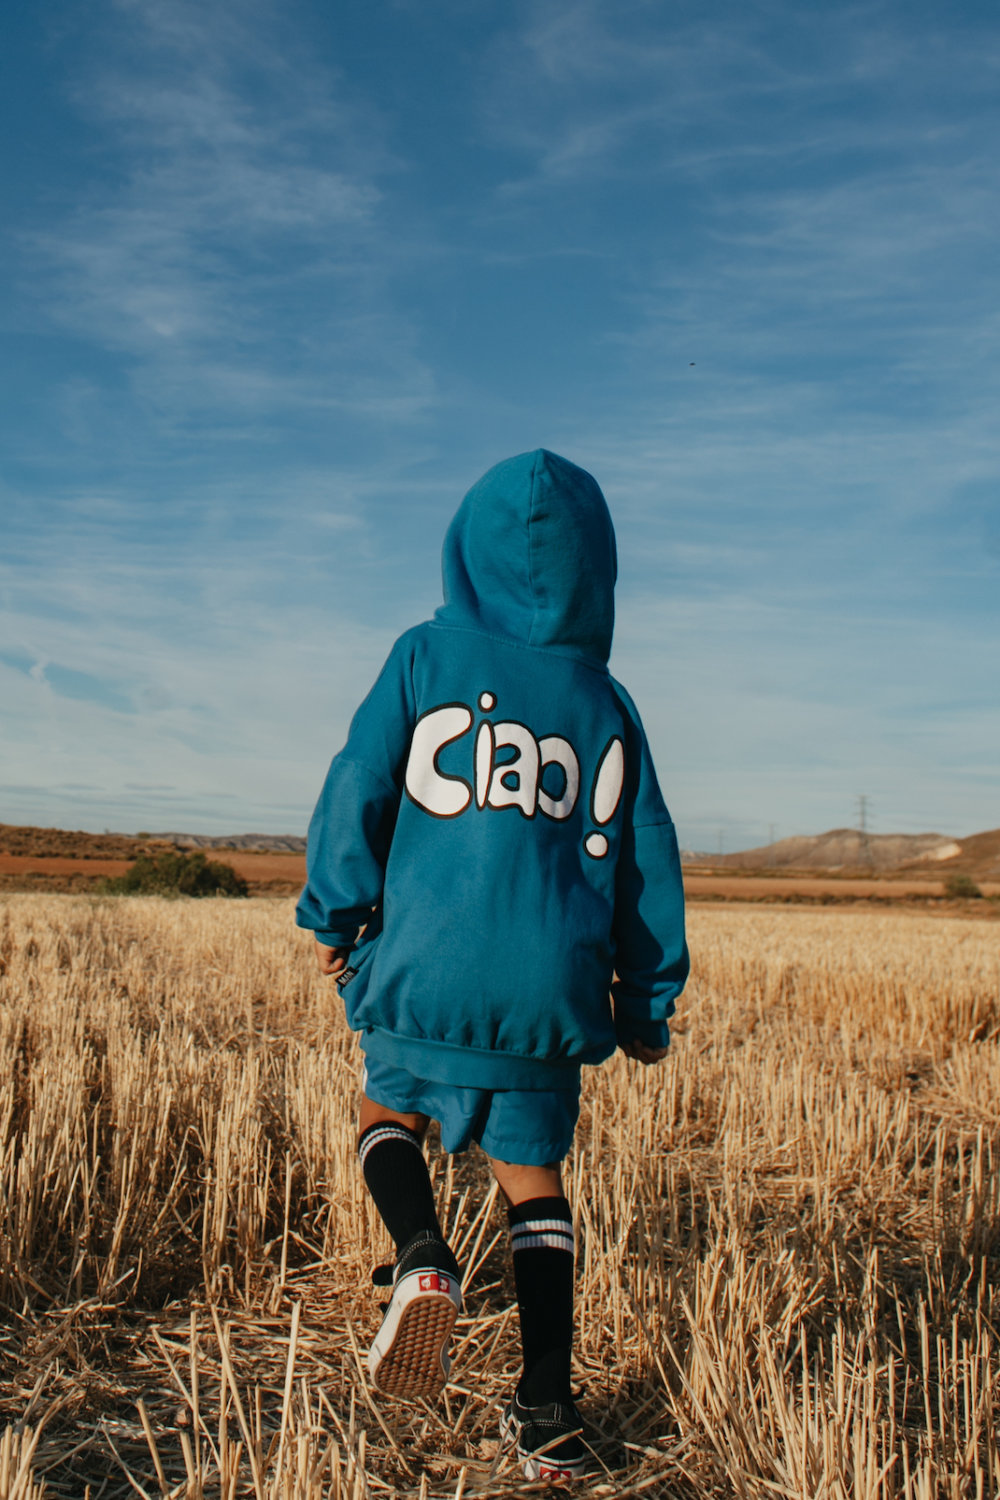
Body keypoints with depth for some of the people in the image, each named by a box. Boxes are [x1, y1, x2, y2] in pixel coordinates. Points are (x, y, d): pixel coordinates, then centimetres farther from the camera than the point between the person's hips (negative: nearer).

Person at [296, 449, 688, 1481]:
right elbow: (648, 862, 9)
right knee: (534, 1176, 15)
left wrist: (333, 920, 10)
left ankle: (421, 1259, -6)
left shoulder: (428, 655, 0)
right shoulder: (605, 702, 8)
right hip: (554, 987, 2)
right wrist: (648, 1001, 18)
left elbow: (358, 789, -2)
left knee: (387, 1110, 23)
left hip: (430, 970, -2)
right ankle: (547, 1413, 12)